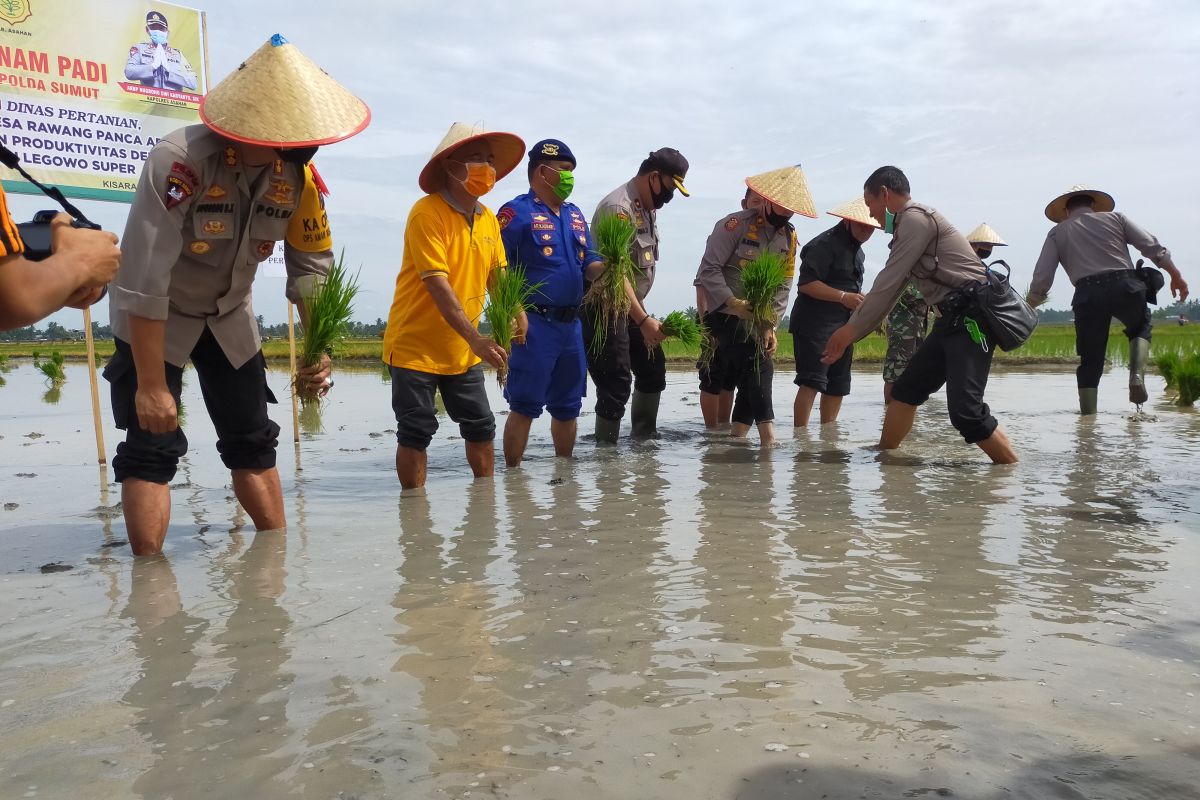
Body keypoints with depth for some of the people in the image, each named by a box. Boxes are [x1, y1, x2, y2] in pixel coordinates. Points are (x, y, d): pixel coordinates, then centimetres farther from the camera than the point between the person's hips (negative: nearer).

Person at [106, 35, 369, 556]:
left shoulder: (298, 174, -16)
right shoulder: (180, 160, -33)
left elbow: (312, 267, -7)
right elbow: (143, 280, -32)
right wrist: (150, 386, -29)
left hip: (228, 315, 5)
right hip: (153, 319, -5)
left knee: (253, 440, 7)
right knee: (152, 446, -9)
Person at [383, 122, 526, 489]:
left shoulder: (488, 218, 5)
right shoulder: (427, 212, -17)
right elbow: (437, 284, -24)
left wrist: (516, 313, -14)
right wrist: (475, 338, -31)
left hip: (462, 350, 7)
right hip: (415, 345, -6)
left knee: (481, 426, 11)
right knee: (416, 432, 0)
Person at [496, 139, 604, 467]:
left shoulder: (575, 215, 17)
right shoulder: (517, 212, -6)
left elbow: (590, 265, 17)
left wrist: (608, 266, -6)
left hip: (571, 324, 7)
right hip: (534, 324, -7)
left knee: (567, 405, 15)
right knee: (524, 405, -6)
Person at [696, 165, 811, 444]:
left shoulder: (789, 237, 8)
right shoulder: (736, 225, -13)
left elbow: (783, 286, 9)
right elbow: (708, 269, -18)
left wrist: (770, 326, -1)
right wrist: (733, 303, -26)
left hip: (755, 320, 7)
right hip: (725, 314, -7)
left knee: (749, 377, 3)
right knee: (758, 367, -19)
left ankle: (737, 436, 13)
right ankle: (767, 435, -15)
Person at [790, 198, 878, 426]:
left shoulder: (858, 251, 19)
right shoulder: (825, 244, -11)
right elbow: (806, 284, -20)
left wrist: (860, 299, 11)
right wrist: (843, 297, -25)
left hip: (843, 327, 9)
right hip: (815, 324, -9)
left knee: (837, 385, 11)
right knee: (811, 381, -15)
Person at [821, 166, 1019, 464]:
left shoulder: (915, 218, -10)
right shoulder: (909, 224, 20)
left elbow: (886, 285, -12)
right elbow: (889, 288, 23)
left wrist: (851, 329, -3)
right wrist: (850, 331, 22)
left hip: (972, 316, -10)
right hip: (952, 319, 10)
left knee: (965, 410, -17)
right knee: (906, 389, 12)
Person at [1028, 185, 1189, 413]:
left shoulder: (1058, 233, 15)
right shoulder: (1115, 218, 18)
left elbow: (1042, 277, 6)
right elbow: (1152, 247, 12)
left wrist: (1030, 305, 19)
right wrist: (1176, 275, 21)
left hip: (1088, 294, 0)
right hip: (1126, 286, 1)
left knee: (1090, 360, 11)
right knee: (1141, 328, 29)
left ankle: (1088, 412, 9)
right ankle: (1137, 375, 6)